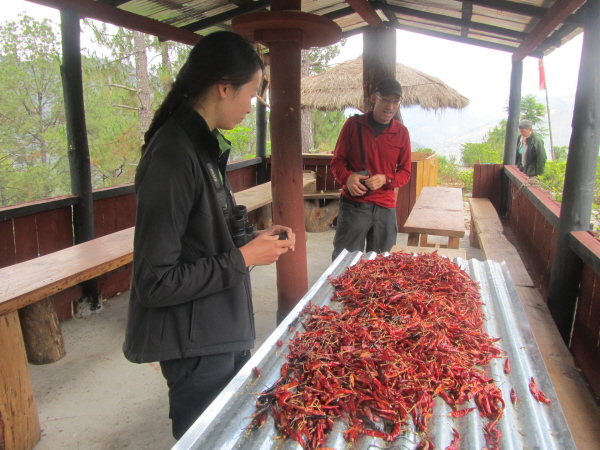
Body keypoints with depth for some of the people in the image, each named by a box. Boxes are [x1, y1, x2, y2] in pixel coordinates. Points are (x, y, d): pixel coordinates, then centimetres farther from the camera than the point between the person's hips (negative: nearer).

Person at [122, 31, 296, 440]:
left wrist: (255, 238, 0)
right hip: (196, 347, -9)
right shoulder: (172, 157, -24)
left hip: (225, 331, 9)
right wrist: (242, 260, -19)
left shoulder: (204, 144, 4)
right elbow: (154, 282, -24)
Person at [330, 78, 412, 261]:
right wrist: (347, 177, -18)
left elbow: (405, 172, 8)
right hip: (353, 204, -2)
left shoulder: (401, 132, 4)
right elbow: (337, 161, 4)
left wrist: (386, 179, -14)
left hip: (385, 207, 2)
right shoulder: (353, 124, -1)